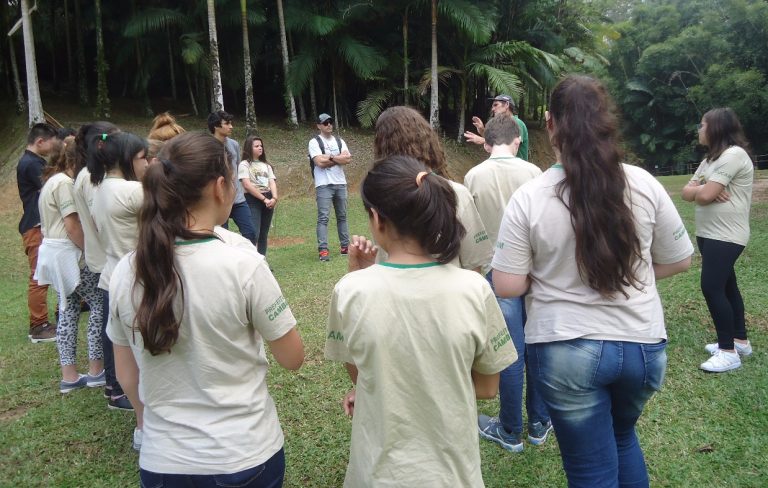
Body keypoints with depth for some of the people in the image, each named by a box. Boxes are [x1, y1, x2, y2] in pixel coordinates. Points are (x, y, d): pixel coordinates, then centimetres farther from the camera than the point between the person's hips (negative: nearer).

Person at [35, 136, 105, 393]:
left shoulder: (53, 180, 17)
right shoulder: (64, 183, -14)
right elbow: (73, 226, -18)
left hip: (55, 252, 10)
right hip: (67, 253, -10)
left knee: (68, 310, 11)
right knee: (99, 304, -4)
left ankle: (69, 376, 14)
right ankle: (95, 370, 1)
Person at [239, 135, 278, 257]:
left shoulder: (266, 165, 18)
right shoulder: (244, 164, -1)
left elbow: (272, 182, 6)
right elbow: (247, 185, -12)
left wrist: (274, 198, -13)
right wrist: (264, 199, -16)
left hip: (268, 201, 6)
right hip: (252, 200, -6)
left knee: (264, 234, 8)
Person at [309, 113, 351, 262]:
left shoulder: (339, 141, 13)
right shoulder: (314, 142, -2)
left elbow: (348, 159, -1)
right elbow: (319, 162, -15)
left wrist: (330, 157, -10)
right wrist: (339, 158, -6)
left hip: (340, 183, 5)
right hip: (324, 185, -5)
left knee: (342, 216, 11)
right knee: (323, 218, -9)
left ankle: (345, 246, 19)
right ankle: (323, 250, -11)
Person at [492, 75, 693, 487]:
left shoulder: (528, 198, -14)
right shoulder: (643, 184, -7)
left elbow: (507, 286, -12)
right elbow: (679, 261, 4)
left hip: (565, 352, -3)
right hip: (641, 345, 4)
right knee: (623, 435, 32)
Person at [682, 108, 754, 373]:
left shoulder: (733, 154, -16)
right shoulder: (710, 159, 16)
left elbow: (704, 195, -23)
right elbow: (686, 192, 7)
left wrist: (699, 190, 0)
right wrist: (703, 189, -13)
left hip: (726, 236, -10)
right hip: (707, 233, 10)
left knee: (712, 288, -11)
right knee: (726, 286, 15)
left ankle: (729, 352, -3)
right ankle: (740, 340, 27)